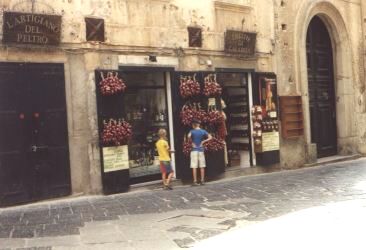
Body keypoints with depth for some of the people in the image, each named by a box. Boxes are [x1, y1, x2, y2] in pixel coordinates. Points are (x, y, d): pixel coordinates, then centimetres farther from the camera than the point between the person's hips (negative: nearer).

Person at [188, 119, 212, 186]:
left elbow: (189, 136, -24)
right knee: (202, 166, 8)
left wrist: (192, 142, -10)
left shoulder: (192, 131, -4)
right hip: (201, 150, 3)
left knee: (194, 167, -2)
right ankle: (202, 181, 10)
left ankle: (195, 181, -3)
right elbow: (210, 137, 0)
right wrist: (203, 141, 2)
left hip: (194, 150, -3)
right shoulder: (203, 131, 5)